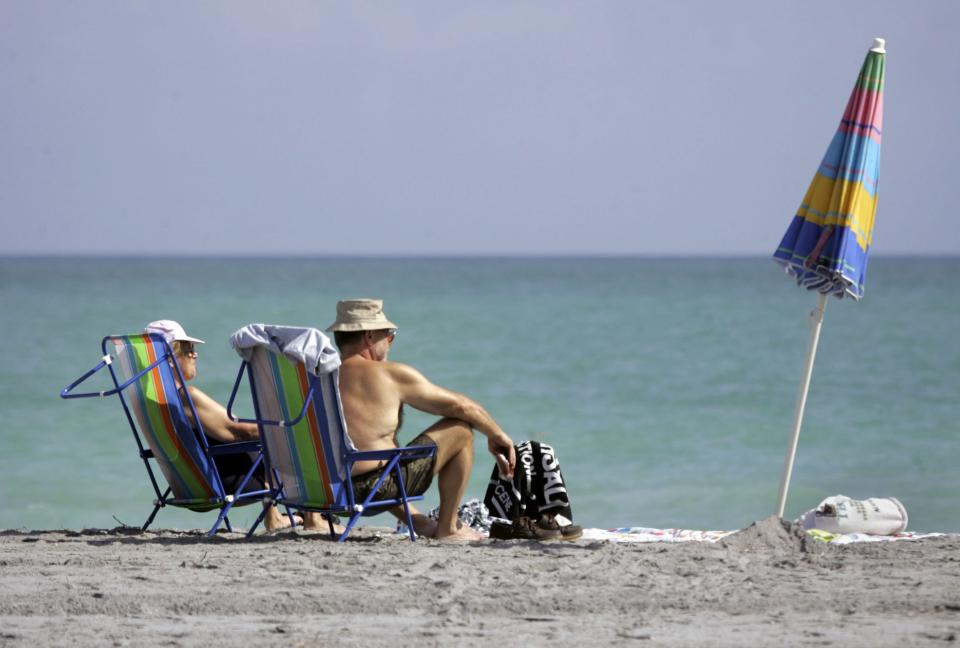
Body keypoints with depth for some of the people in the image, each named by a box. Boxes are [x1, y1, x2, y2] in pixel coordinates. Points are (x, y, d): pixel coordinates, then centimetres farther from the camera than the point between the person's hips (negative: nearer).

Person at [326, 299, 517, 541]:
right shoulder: (393, 375, -4)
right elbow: (461, 406, 5)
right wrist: (496, 435, 23)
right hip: (375, 491, -7)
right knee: (460, 428, 6)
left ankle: (420, 523, 36)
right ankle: (447, 528, 16)